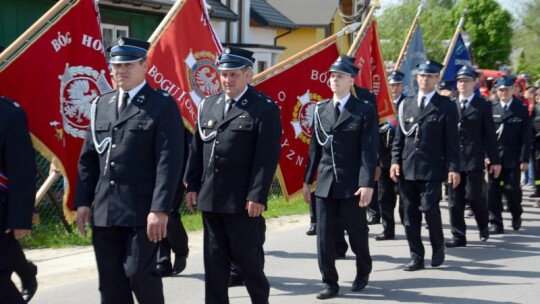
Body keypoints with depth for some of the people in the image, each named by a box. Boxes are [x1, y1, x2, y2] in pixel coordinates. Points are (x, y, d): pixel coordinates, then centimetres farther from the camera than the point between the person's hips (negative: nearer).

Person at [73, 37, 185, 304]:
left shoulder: (163, 105, -5)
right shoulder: (101, 105, 13)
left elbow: (169, 161, -12)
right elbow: (88, 158, 15)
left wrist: (160, 209, -19)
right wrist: (83, 202, 7)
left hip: (143, 210, -5)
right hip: (105, 210, 6)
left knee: (139, 272, -7)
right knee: (110, 281, 8)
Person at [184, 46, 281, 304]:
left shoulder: (264, 108, -6)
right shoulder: (208, 105, 13)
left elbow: (267, 156, -12)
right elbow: (197, 149, 14)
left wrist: (257, 196, -17)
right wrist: (192, 186, 9)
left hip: (243, 202, -5)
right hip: (210, 199, 6)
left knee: (248, 257, 4)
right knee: (214, 261, 10)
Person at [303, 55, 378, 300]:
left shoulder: (365, 110, -5)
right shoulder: (321, 109, 9)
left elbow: (369, 150, -10)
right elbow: (315, 147, 12)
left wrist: (367, 184, -18)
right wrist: (307, 180, 11)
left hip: (352, 185, -4)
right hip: (325, 184, 4)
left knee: (357, 232, 9)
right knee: (324, 235, 2)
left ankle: (363, 272, 33)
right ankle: (329, 282, 10)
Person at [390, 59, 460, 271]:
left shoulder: (446, 106, 2)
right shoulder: (406, 105, 12)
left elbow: (452, 140, -2)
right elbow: (399, 137, 13)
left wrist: (453, 168, -8)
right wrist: (395, 161, 2)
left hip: (432, 169, -4)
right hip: (407, 168, 4)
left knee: (429, 208, -12)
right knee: (410, 213, 4)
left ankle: (438, 246, 13)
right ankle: (416, 256, 12)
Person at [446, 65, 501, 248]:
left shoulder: (483, 106, 3)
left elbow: (490, 135, 1)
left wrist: (494, 160, -1)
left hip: (475, 160, -3)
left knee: (473, 196, -6)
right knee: (455, 200, 3)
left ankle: (484, 226, 22)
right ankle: (458, 236, 9)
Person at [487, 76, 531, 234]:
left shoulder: (521, 109, 1)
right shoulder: (491, 108, 4)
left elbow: (526, 136, -2)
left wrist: (524, 159, -8)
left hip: (513, 158, -1)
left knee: (512, 188, -1)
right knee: (493, 190, -1)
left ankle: (516, 214, 28)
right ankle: (496, 223, 7)